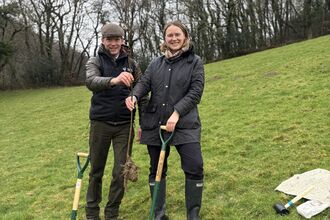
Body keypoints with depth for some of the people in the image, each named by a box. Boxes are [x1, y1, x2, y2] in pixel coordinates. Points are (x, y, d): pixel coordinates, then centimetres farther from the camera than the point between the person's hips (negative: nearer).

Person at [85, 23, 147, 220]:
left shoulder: (131, 64, 6)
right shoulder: (95, 61, 0)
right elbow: (91, 82, -23)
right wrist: (113, 80, -42)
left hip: (124, 124, 1)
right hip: (100, 123, -1)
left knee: (121, 172, 2)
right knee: (96, 171, 10)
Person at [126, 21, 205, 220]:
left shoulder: (195, 62, 2)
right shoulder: (156, 63, 13)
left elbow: (196, 92, -7)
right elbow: (144, 83, 2)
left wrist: (177, 113, -20)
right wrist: (135, 96, -22)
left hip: (185, 124, -3)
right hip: (155, 124, 4)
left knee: (195, 168, -11)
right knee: (157, 170, 10)